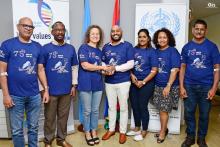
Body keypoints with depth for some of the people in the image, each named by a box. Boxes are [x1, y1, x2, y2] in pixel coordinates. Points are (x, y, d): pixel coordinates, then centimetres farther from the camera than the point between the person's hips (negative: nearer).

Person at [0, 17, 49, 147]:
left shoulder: (37, 47, 5)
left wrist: (46, 89, 5)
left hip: (34, 95, 3)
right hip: (15, 96, -2)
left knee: (33, 128, 15)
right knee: (17, 130, 11)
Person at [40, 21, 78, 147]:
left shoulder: (71, 48, 5)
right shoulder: (46, 48, -4)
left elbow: (74, 68, 8)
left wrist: (74, 85, 4)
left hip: (66, 89, 3)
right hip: (51, 90, -2)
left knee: (63, 116, 15)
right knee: (50, 117, 10)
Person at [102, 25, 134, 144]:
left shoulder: (127, 46, -3)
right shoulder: (106, 47, 10)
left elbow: (130, 64, -11)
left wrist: (115, 68, -18)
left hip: (123, 82, -3)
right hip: (109, 82, 4)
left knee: (123, 108, 8)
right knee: (111, 107, 14)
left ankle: (123, 132, 23)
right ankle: (111, 129, 30)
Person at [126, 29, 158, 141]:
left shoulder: (152, 51, -6)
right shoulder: (134, 50, 5)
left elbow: (154, 70, -10)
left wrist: (143, 82, -14)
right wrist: (132, 75, -7)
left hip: (146, 83, -4)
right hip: (134, 82, 5)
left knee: (142, 106, 2)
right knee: (134, 105, 11)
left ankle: (144, 131, 21)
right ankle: (137, 128, 31)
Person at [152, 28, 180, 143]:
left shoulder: (173, 51, -9)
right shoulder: (156, 51, 6)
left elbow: (174, 70, -15)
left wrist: (168, 86, -20)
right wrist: (153, 83, 5)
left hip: (169, 86, -5)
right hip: (157, 85, 5)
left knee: (164, 110, 4)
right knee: (161, 109, 14)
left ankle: (162, 132, 23)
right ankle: (164, 129, 34)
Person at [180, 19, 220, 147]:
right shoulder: (187, 47, 5)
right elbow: (183, 67, 5)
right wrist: (181, 86, -2)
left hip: (206, 86, -1)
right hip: (189, 86, 1)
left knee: (204, 114, 10)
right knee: (189, 113, 8)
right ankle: (190, 137, 27)